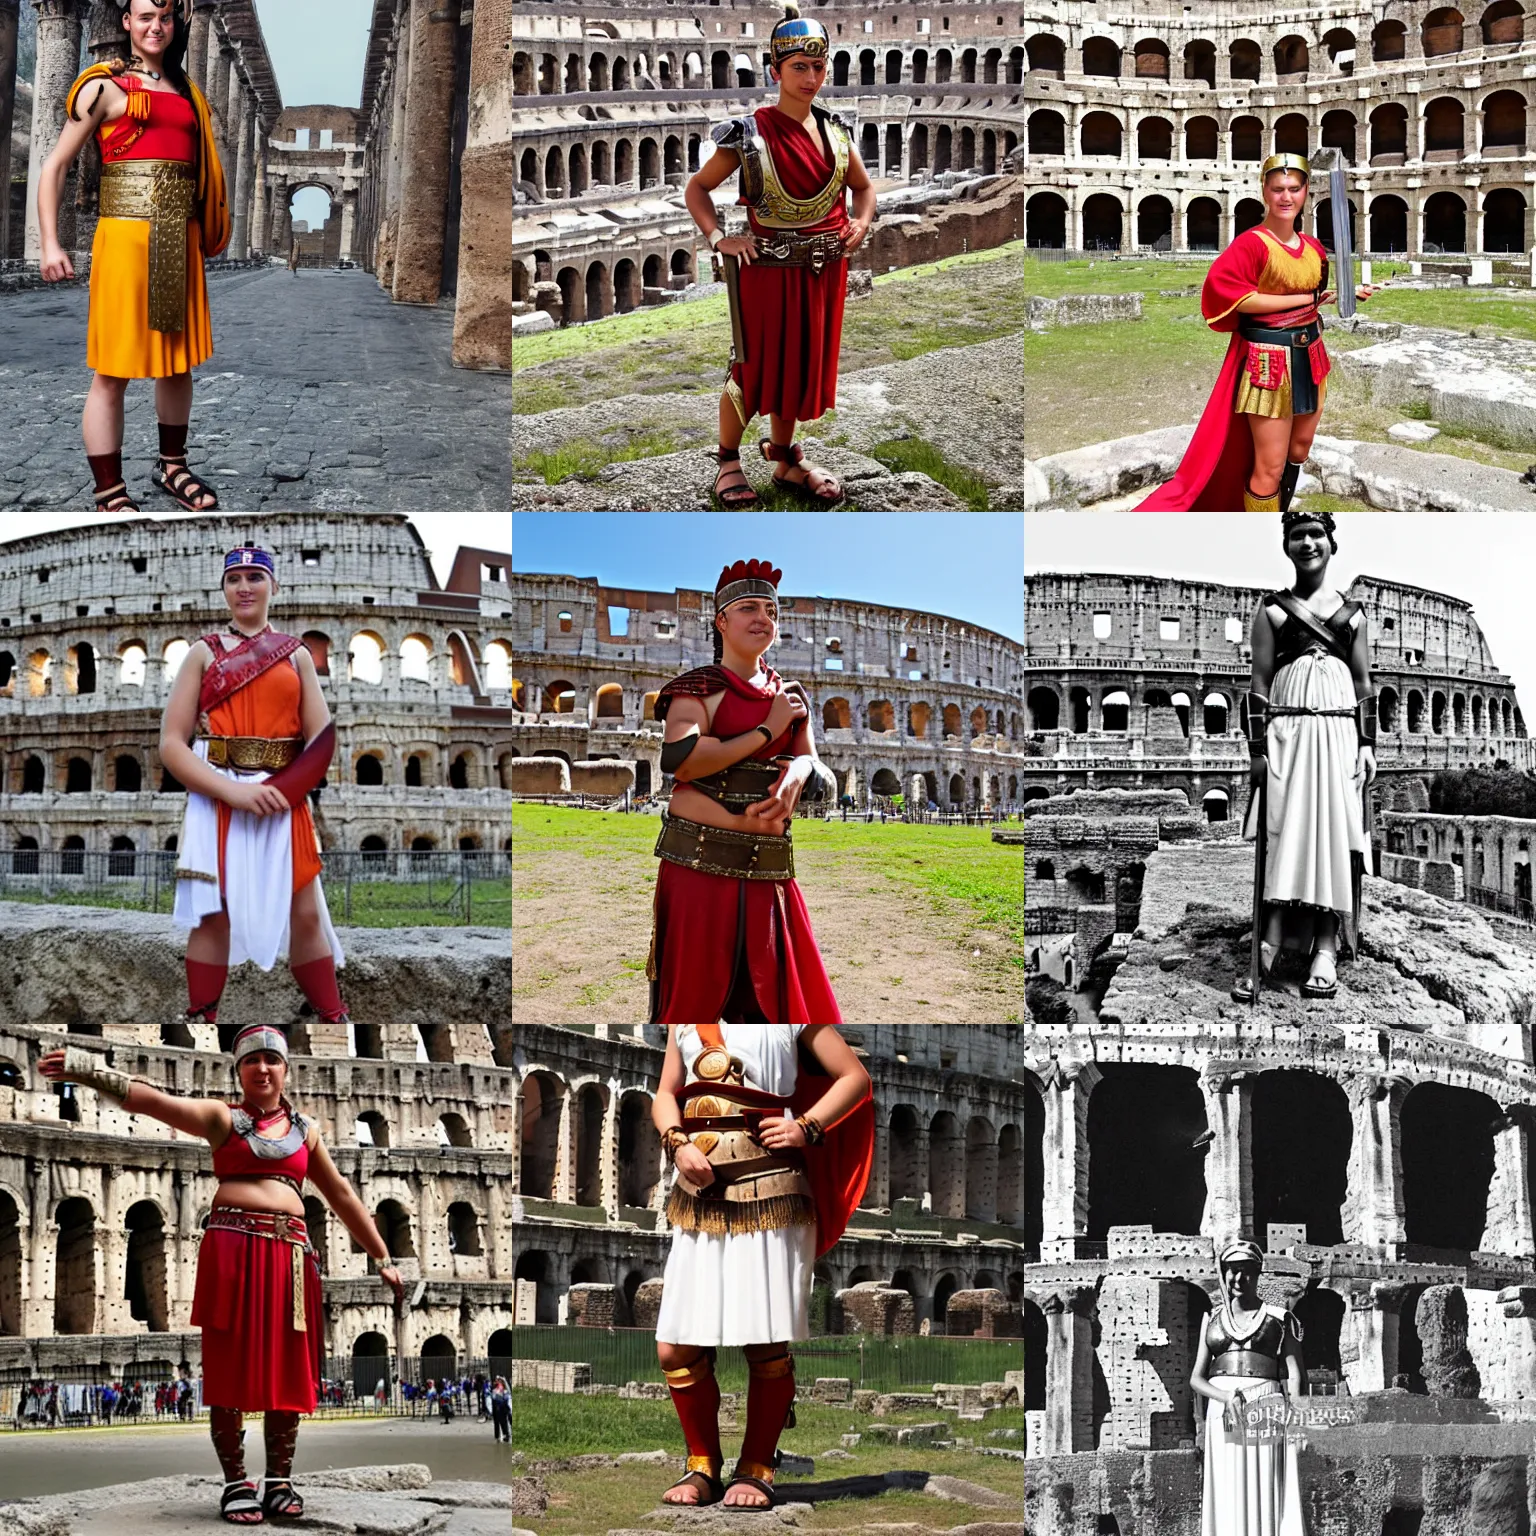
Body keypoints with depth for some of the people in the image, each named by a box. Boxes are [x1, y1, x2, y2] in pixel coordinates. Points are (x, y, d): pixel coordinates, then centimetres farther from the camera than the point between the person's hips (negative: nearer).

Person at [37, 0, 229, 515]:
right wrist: (50, 244, -10)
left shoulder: (185, 92, 17)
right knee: (113, 371, -5)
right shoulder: (105, 86, -1)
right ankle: (110, 494, -1)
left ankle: (171, 467, 30)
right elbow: (54, 167, -2)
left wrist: (203, 233, 18)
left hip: (180, 241, 6)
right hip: (126, 236, -6)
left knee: (178, 361, 14)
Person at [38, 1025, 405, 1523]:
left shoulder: (304, 1130, 18)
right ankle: (236, 1483, 6)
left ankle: (279, 1481, 12)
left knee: (289, 1371, 3)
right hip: (232, 1249, -3)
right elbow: (154, 1101, -8)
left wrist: (382, 1258, 20)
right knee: (231, 1368, -2)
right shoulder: (222, 1117, 6)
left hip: (290, 1255, 3)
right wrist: (89, 1071, -23)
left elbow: (341, 1195, 21)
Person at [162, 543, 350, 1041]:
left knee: (306, 913, 1)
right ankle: (200, 1023, 5)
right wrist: (234, 791, -16)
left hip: (284, 803, 1)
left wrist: (281, 789, -14)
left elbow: (322, 738, 4)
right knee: (212, 915, -1)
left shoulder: (297, 655, 11)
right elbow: (171, 744, -3)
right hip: (216, 799, -1)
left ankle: (334, 1019, 8)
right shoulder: (203, 653, 5)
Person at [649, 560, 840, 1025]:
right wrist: (767, 731, -10)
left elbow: (821, 776, 12)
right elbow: (680, 759, -17)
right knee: (691, 990, 0)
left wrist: (799, 771, -13)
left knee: (779, 999, 2)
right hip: (699, 865, -5)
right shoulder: (697, 687, 0)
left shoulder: (789, 696, 16)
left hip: (769, 873, 5)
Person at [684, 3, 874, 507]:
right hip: (768, 269, -4)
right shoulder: (750, 135, -10)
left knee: (799, 367, 14)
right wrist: (718, 238, -15)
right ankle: (727, 461, 20)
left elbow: (863, 186, 19)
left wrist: (861, 222, 0)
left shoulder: (835, 130, 4)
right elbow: (696, 188, -3)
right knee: (754, 369, 3)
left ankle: (785, 460, 28)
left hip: (824, 271, 5)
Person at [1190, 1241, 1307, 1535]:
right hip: (1223, 1413, 3)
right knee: (1227, 1500, -2)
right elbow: (1196, 1377, 11)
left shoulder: (1279, 1319, 8)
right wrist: (1225, 1397, -9)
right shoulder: (1213, 1320, 16)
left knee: (1266, 1494, -6)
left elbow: (1294, 1373, 0)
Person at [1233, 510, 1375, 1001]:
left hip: (1339, 732, 2)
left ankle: (1325, 952, -3)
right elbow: (1258, 684, 3)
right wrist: (1257, 749, -4)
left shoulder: (1352, 613, 13)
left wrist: (1368, 743, 3)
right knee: (1282, 838, -10)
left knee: (1333, 836, -3)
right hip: (1286, 731, -2)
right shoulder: (1270, 610, 7)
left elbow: (1364, 683, 13)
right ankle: (1266, 953, -15)